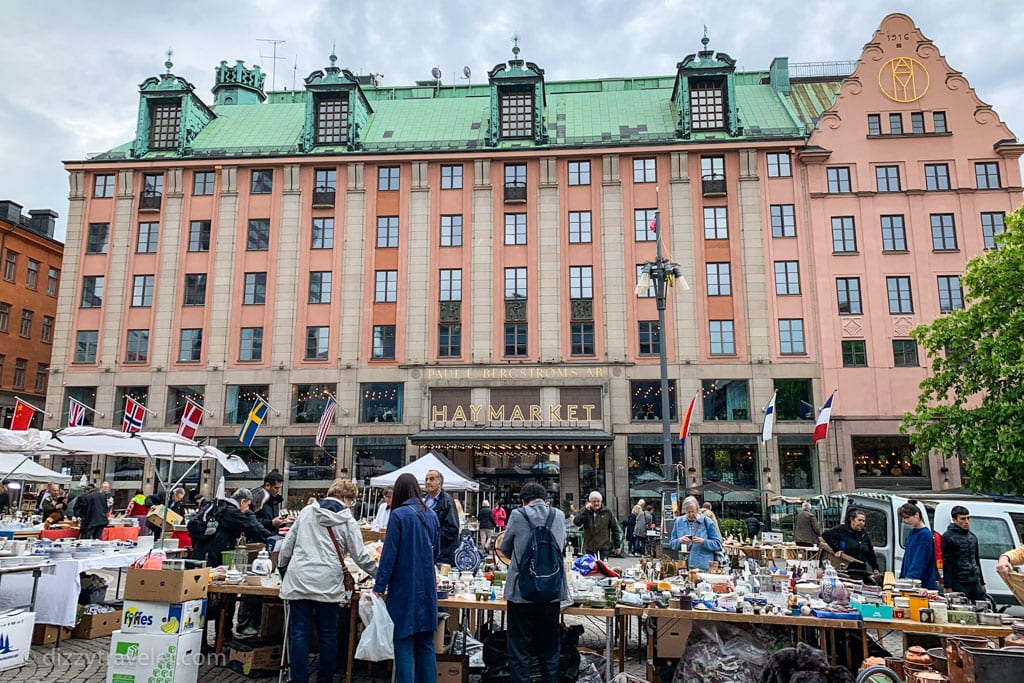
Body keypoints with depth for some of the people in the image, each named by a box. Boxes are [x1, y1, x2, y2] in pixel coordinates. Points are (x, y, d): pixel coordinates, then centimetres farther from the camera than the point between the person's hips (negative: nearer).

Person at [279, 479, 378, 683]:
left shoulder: (306, 511, 9)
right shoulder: (347, 521, 0)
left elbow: (288, 544, 12)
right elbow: (361, 556, -1)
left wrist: (282, 567, 26)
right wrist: (379, 575, 12)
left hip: (299, 580, 2)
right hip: (327, 584, -2)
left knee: (299, 634, 7)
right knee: (328, 635, 11)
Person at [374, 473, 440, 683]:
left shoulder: (399, 515, -10)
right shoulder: (432, 516, 6)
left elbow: (389, 554, -11)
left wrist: (379, 587, -6)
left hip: (404, 589, -5)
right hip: (427, 589, 5)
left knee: (404, 644, 1)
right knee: (426, 645, 11)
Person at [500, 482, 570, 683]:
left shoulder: (517, 515, -7)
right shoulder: (559, 515, 1)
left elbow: (505, 548, 7)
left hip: (521, 592, -3)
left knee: (520, 651, 8)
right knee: (549, 651, 16)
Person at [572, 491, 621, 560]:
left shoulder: (607, 512, 3)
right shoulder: (585, 512, 5)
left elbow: (614, 529, 8)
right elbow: (576, 522, -12)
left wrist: (617, 545, 7)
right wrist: (585, 510, -17)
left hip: (604, 547, -2)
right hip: (589, 547, 2)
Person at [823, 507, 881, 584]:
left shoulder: (865, 535, 18)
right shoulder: (842, 530, -2)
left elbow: (871, 554, 26)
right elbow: (826, 535, -10)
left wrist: (875, 569, 17)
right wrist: (836, 549, -15)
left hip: (862, 573, 6)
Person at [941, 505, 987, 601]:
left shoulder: (972, 536, 16)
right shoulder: (948, 537, -6)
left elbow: (976, 560, 22)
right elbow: (946, 563, -10)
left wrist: (982, 583, 20)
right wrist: (948, 587, -15)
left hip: (975, 582, 7)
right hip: (959, 584, -7)